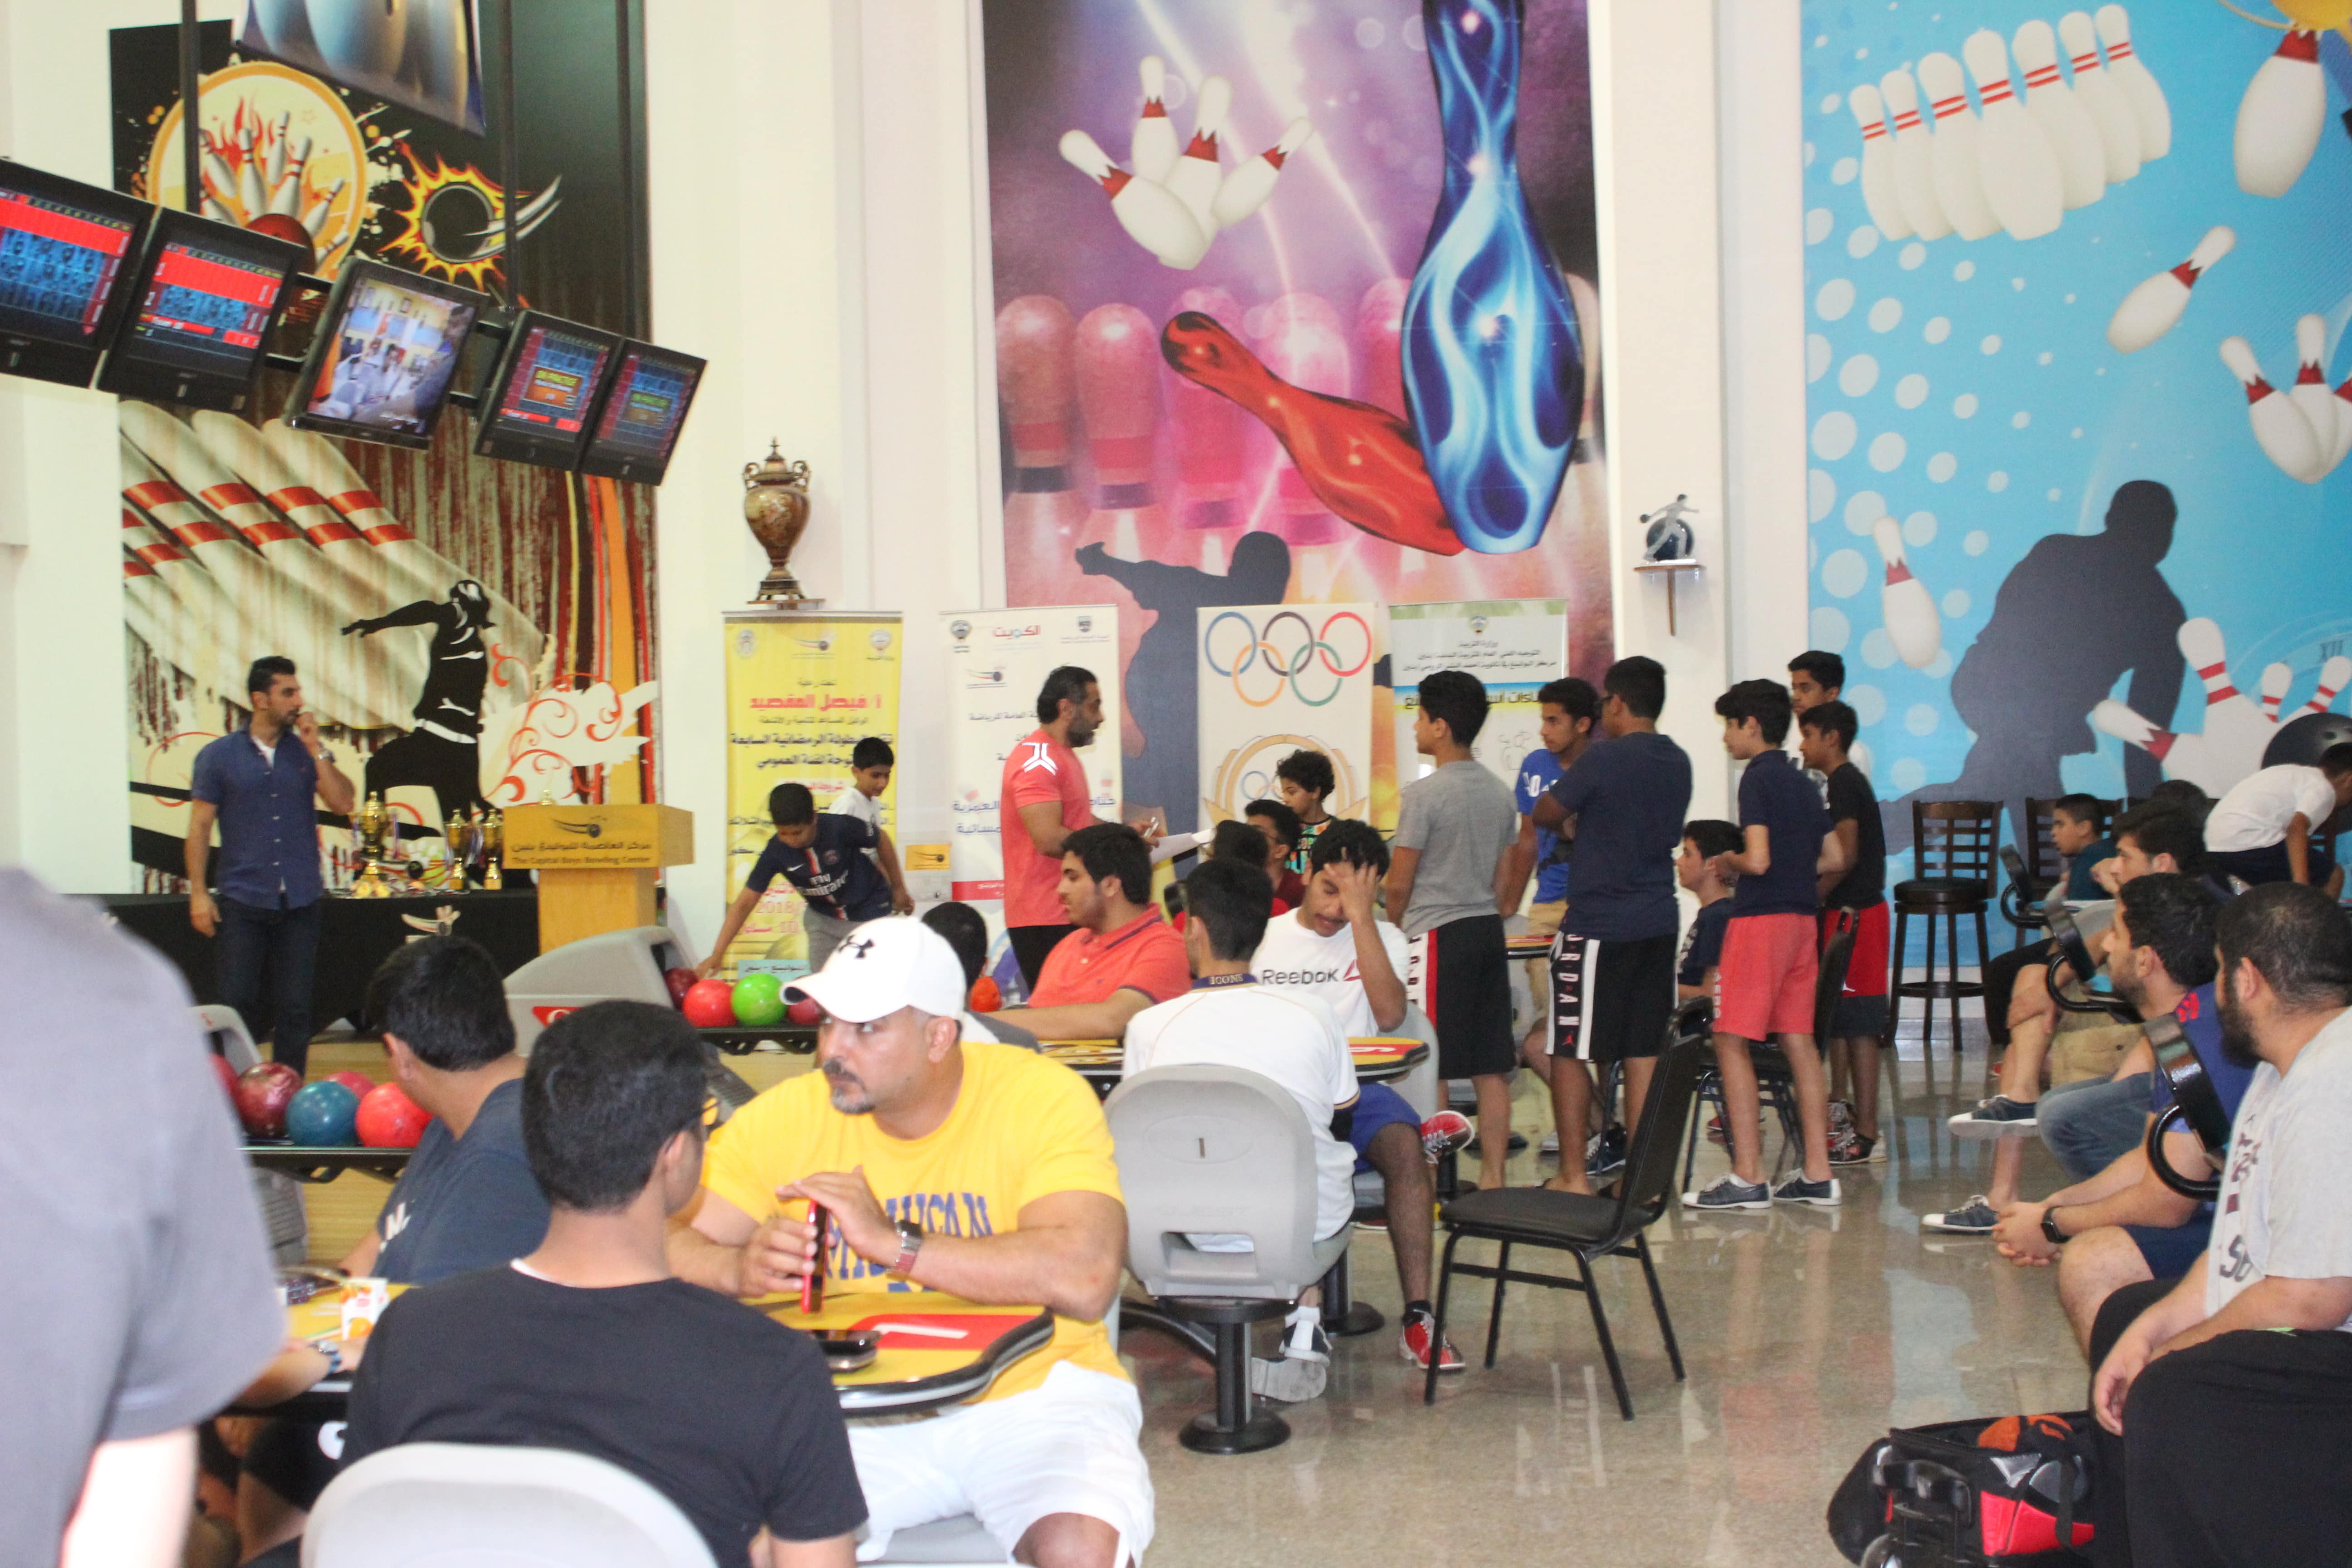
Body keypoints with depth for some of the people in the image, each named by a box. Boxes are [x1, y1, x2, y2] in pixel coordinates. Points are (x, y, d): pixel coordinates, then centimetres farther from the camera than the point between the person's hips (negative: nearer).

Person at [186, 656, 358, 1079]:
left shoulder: (308, 753, 9)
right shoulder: (219, 756, 4)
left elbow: (342, 802, -3)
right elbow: (200, 825, 2)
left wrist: (316, 748, -7)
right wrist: (198, 893, -4)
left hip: (300, 901, 2)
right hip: (242, 902, -2)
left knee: (294, 1008, 5)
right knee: (236, 1005, -2)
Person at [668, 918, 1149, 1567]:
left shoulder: (1045, 1097, -11)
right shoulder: (785, 1118, 0)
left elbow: (1086, 1280, -25)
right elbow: (665, 1248, -2)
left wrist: (893, 1242, -29)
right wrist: (740, 1269, -26)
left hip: (1030, 1390, -2)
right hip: (860, 1407, 3)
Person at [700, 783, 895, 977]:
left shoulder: (842, 827, -28)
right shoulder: (775, 852, -22)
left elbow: (881, 840, -8)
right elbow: (745, 902, -17)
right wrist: (717, 954, -23)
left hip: (870, 913, -3)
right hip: (823, 918, 3)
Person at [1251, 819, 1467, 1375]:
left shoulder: (1380, 937, 14)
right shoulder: (1261, 939, 16)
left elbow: (1389, 1015, -6)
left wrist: (1361, 915, -6)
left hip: (1354, 1089, 0)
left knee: (1402, 1144, -34)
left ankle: (1418, 1316, -31)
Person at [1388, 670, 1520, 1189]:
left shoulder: (1423, 795, -13)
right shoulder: (1500, 794, 9)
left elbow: (1399, 884, -10)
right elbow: (1501, 882, 14)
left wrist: (1394, 929, 8)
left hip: (1437, 933, -7)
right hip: (1488, 932, 7)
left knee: (1428, 1065, -2)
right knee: (1491, 1066, 7)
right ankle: (1493, 1177, 11)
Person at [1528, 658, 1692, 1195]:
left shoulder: (1604, 759, -14)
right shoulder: (1677, 763, 9)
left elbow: (1544, 815, -5)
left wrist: (1571, 822, 17)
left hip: (1598, 924, -7)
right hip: (1658, 920, 7)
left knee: (1570, 1051, 1)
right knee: (1644, 1051, 10)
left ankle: (1573, 1175, 2)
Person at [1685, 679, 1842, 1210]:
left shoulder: (1758, 778, -11)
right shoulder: (1802, 783, 14)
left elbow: (1758, 860, -19)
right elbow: (1835, 859, 16)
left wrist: (1728, 862, 0)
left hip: (1761, 918, -8)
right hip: (1803, 919, 9)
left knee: (1731, 1042, -5)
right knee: (1798, 1041, 9)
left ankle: (1748, 1177, -7)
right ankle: (1818, 1175, 8)